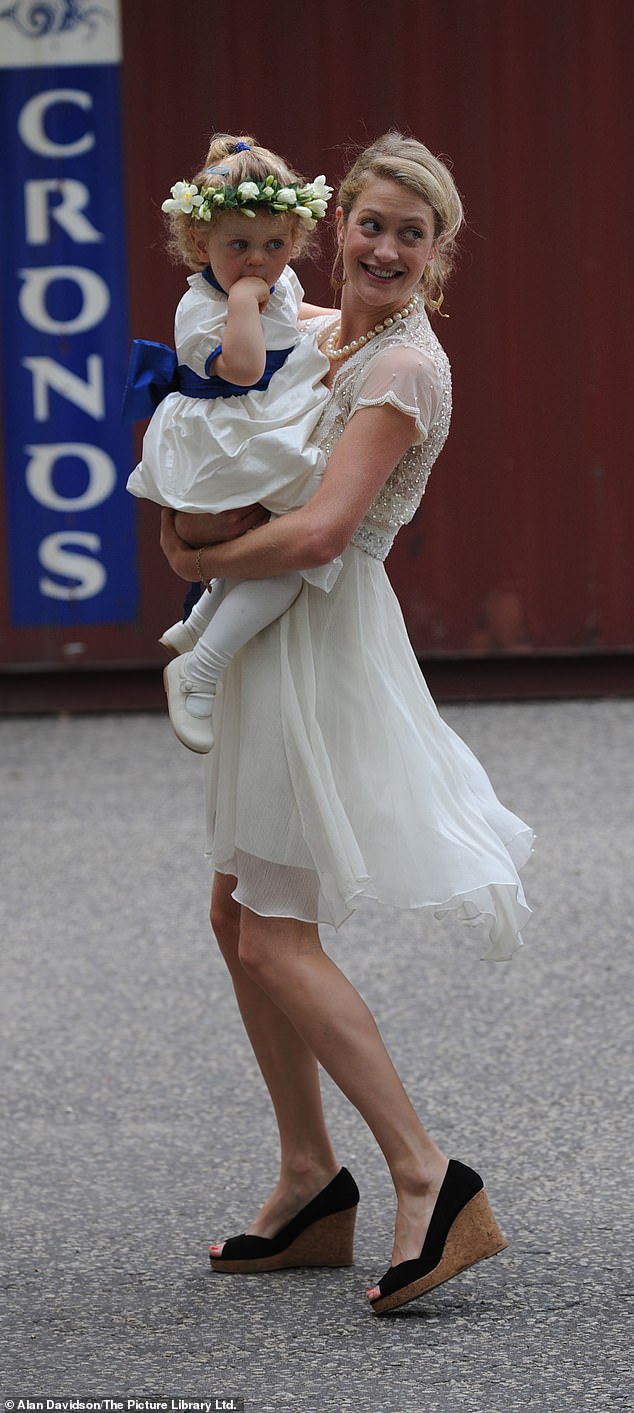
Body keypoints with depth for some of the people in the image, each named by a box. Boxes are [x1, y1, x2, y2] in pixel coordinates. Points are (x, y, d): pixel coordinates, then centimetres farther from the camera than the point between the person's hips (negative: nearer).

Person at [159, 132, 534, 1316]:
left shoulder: (406, 367, -17)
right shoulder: (327, 333, 10)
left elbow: (322, 530, -26)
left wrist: (204, 559, -11)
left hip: (329, 640, -10)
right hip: (277, 640, 10)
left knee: (275, 937, -10)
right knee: (239, 916, 12)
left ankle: (428, 1177, -12)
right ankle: (310, 1184, 19)